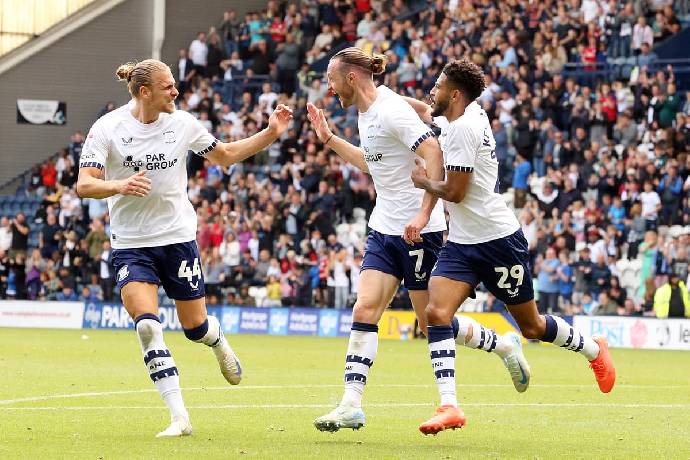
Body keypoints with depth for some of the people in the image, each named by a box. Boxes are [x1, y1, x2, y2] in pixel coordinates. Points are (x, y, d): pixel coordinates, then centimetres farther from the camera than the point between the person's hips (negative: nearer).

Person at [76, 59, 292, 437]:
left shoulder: (182, 123, -1)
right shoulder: (107, 128, -11)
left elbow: (225, 155, 13)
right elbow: (84, 184, -17)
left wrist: (271, 133, 2)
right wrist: (120, 185, -37)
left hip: (178, 238, 2)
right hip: (131, 244, -2)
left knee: (195, 326, 9)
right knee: (147, 324, -21)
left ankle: (219, 344, 49)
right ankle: (179, 417, -16)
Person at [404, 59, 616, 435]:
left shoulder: (463, 128, -20)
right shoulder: (459, 116, 7)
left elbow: (454, 192, -22)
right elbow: (423, 110, 30)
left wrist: (424, 182, -4)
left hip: (498, 241, -8)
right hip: (461, 243, 8)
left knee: (531, 326, 7)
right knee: (436, 313, -13)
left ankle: (594, 350, 34)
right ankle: (449, 406, -19)